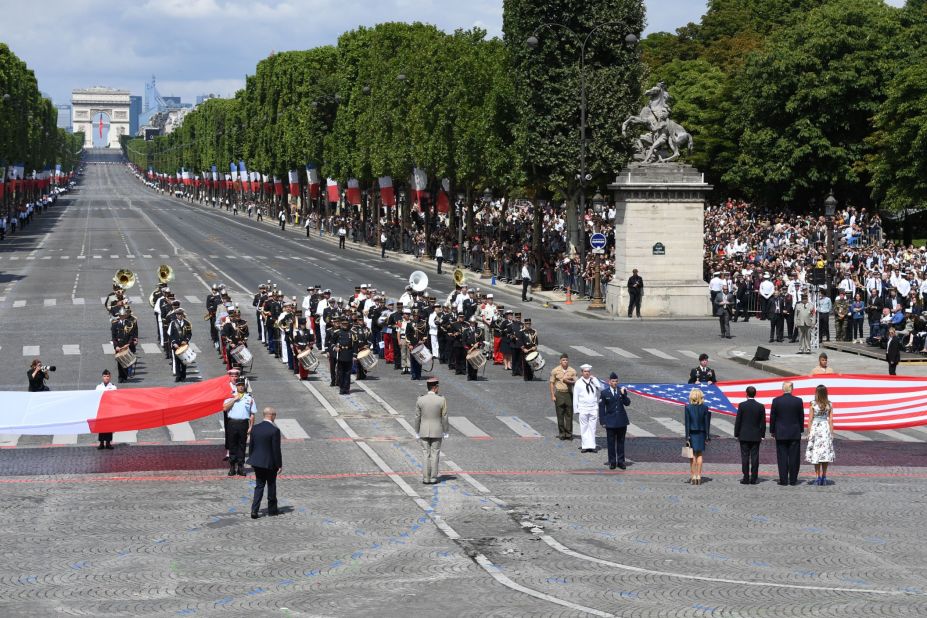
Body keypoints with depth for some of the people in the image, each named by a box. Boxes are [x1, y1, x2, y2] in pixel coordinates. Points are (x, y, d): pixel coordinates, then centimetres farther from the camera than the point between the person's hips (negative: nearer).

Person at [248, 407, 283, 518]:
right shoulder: (274, 430, -17)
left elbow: (251, 446, 6)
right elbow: (276, 449, -15)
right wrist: (279, 465, -7)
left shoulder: (255, 428, -1)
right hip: (270, 463, -4)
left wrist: (251, 459, 17)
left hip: (256, 462, 4)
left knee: (259, 486, 12)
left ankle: (254, 510, -1)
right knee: (271, 486, 13)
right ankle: (272, 509, 24)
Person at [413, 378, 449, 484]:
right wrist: (445, 432, 5)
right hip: (437, 432, -1)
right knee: (435, 454, 6)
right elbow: (444, 417, -6)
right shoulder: (442, 400, -11)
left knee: (425, 454, 6)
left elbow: (417, 417, -1)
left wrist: (417, 432, 8)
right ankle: (433, 478, 6)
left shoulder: (420, 400, -6)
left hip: (424, 432, 1)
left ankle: (426, 478, 5)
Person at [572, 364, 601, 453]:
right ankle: (585, 445, 2)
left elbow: (600, 388, -6)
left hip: (593, 408, 2)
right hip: (583, 408, -2)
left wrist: (594, 379, -9)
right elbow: (575, 397, 4)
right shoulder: (578, 383, 3)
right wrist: (576, 409, -1)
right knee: (584, 428, -1)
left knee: (592, 427, 1)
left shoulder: (594, 381, 10)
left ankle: (591, 446, 3)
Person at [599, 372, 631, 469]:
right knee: (611, 443, 3)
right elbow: (601, 408, 0)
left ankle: (621, 461, 14)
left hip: (622, 421, 2)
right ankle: (612, 462, 9)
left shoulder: (622, 390, 3)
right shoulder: (604, 392, -2)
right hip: (610, 421, -2)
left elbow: (627, 403, -5)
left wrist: (624, 394, -21)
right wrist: (603, 421, -5)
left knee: (621, 442, 7)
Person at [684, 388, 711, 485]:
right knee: (699, 455, 9)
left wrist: (687, 436, -7)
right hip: (701, 433, 1)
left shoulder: (688, 407, -9)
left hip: (691, 433, -1)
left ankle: (693, 476, 5)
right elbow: (706, 422, -2)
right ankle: (699, 476, 7)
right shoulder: (705, 408, -4)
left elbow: (687, 423, -9)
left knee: (692, 455, 7)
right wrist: (707, 436, 4)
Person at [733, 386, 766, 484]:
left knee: (745, 457, 1)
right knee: (755, 457, 3)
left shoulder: (742, 405, -7)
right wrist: (762, 435, 10)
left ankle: (746, 478, -1)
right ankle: (753, 479, 2)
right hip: (756, 436, 2)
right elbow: (763, 422, 2)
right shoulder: (760, 406, -1)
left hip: (744, 436, -2)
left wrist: (736, 434, 3)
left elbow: (738, 421, -4)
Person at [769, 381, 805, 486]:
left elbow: (772, 417, 0)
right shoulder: (798, 401, -5)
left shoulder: (776, 401, -6)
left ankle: (783, 480, 1)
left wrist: (772, 431, 10)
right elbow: (801, 417, 2)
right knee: (794, 457, 4)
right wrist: (801, 430, 14)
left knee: (782, 457, 2)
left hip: (781, 434, 0)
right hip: (795, 434, 0)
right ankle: (793, 480, 5)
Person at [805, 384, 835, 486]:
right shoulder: (829, 405, 0)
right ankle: (824, 477, 9)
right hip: (826, 428, 3)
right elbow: (830, 420, 2)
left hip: (815, 428, -3)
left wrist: (809, 432, 1)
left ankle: (818, 478, -3)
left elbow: (810, 420, -6)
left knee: (816, 454, 1)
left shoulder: (813, 404, -8)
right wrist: (831, 433, 8)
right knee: (825, 453, 8)